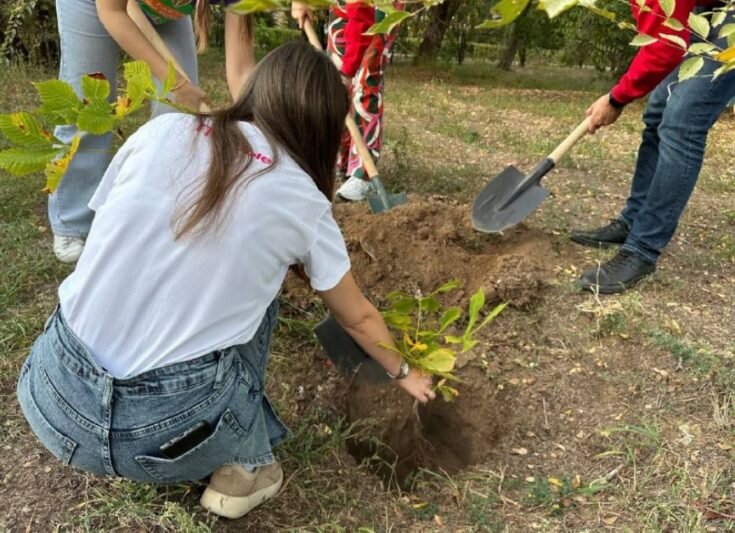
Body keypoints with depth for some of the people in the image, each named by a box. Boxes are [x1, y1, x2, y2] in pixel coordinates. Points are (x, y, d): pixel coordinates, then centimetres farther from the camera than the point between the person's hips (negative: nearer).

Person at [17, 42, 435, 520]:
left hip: (55, 396, 3)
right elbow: (359, 318, 14)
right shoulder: (304, 202, -1)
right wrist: (403, 373, 33)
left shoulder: (162, 131, 2)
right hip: (169, 429, -2)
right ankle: (244, 465, 14)